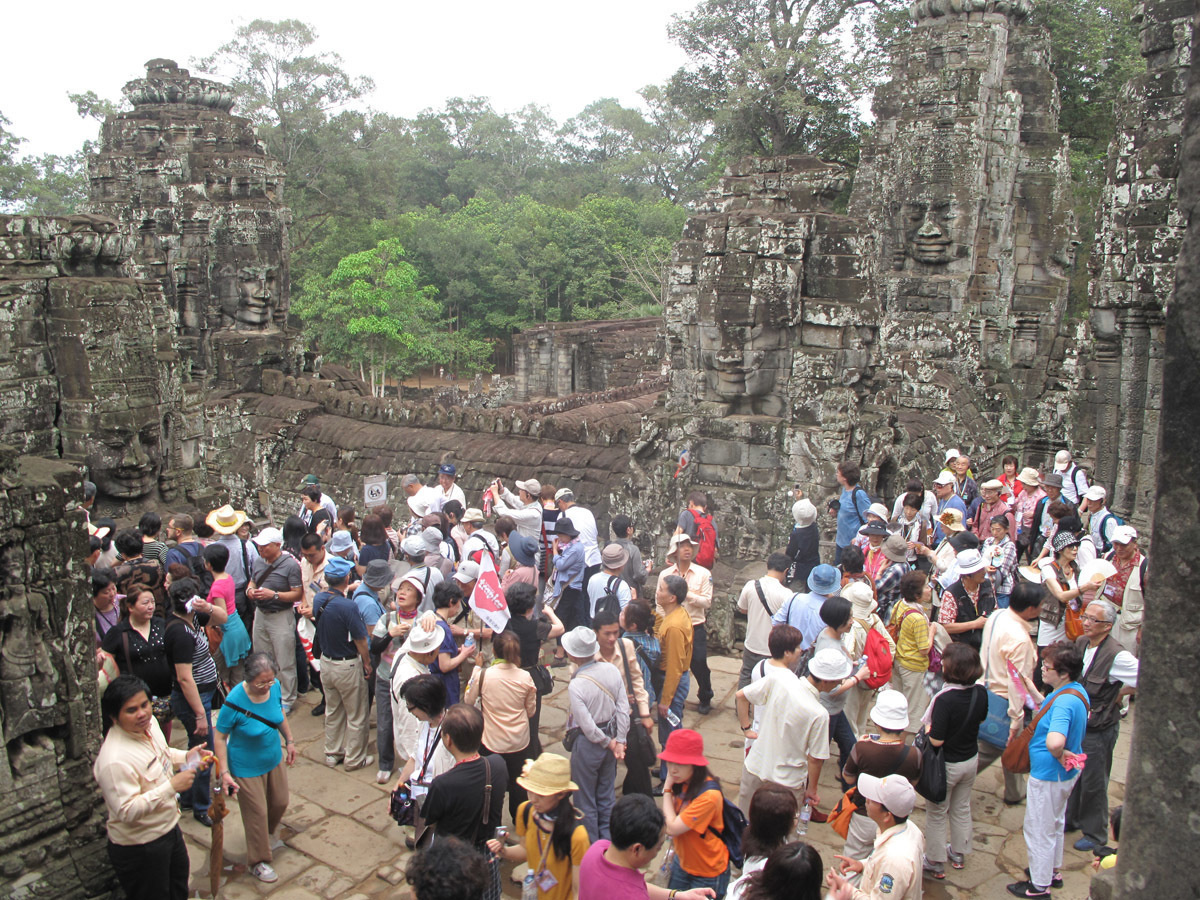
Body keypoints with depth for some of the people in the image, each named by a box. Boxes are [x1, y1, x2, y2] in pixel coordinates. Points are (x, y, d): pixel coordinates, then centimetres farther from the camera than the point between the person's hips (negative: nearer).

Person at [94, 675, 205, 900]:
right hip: (139, 848, -8)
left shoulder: (149, 723, -7)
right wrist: (171, 786, -34)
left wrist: (185, 756, -4)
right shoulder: (115, 760, -34)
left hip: (169, 828, 8)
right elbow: (126, 812, -33)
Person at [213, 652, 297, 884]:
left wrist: (289, 741, 9)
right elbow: (219, 736, -20)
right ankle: (258, 861, 29)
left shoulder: (275, 687, -16)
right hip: (247, 769, -5)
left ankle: (266, 835, 50)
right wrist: (224, 772, -22)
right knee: (257, 814, 7)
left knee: (280, 803, 19)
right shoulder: (234, 702, -31)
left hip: (275, 760, 6)